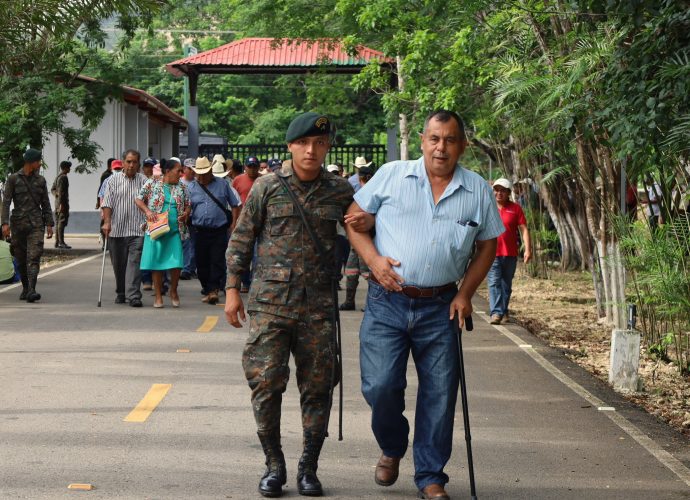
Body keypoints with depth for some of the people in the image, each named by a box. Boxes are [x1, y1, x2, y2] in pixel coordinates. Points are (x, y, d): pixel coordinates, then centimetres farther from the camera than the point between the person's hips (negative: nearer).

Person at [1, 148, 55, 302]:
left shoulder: (40, 180, 9)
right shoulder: (13, 179, 1)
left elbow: (46, 204, 13)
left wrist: (49, 224, 7)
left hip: (36, 224, 1)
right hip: (18, 223, -1)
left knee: (34, 256, -14)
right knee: (21, 259, 7)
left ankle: (31, 290, -24)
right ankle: (25, 288, 24)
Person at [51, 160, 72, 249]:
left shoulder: (57, 177, 17)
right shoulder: (63, 177, -13)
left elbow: (52, 189, 22)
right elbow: (61, 191, -20)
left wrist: (56, 194, 5)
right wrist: (61, 204, -22)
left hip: (57, 202, 10)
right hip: (62, 202, -10)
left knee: (58, 222, 10)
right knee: (62, 222, -11)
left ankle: (57, 242, 12)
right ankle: (61, 242, -14)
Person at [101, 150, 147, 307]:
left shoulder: (144, 181, 7)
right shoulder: (113, 180, 7)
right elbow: (107, 203, 1)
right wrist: (107, 222, -9)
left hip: (138, 230, -1)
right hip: (116, 230, 1)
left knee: (135, 262, -11)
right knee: (118, 264, 10)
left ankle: (133, 295, -15)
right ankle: (121, 293, 25)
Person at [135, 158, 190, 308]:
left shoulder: (181, 187, 10)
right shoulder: (152, 183, 2)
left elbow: (188, 205, 17)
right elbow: (138, 199, 4)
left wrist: (185, 214, -5)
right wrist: (147, 211, -13)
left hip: (175, 231, 2)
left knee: (176, 264, -7)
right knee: (156, 263, 1)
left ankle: (173, 291, 16)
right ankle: (158, 296, 13)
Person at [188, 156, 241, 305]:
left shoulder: (222, 184, 6)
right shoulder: (191, 187, 8)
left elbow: (235, 205, 10)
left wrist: (233, 223, 3)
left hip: (219, 231, -2)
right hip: (200, 231, 2)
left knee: (217, 261, -9)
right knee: (202, 263, 7)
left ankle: (213, 290, -11)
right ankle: (207, 290, 20)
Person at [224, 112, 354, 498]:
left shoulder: (340, 191, 5)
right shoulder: (267, 188, 2)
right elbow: (241, 240, 7)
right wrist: (233, 289, 3)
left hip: (318, 306, 1)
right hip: (270, 302, -1)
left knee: (317, 389, 5)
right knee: (266, 383, -4)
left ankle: (309, 468, 18)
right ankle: (274, 464, 11)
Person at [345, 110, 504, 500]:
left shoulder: (478, 191, 4)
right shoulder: (391, 175, -1)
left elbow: (487, 246, 12)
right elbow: (353, 219, 4)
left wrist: (465, 294, 1)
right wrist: (373, 259, -11)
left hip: (439, 307, 2)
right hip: (387, 302, -1)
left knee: (440, 395, 4)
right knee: (380, 386, -6)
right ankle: (392, 449, 25)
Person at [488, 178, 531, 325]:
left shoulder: (515, 208, 4)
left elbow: (524, 229, 2)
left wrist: (528, 249, -8)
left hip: (510, 254, 1)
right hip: (492, 253, -1)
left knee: (506, 285, 10)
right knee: (494, 283, -12)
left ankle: (504, 312, 19)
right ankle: (495, 313, -19)